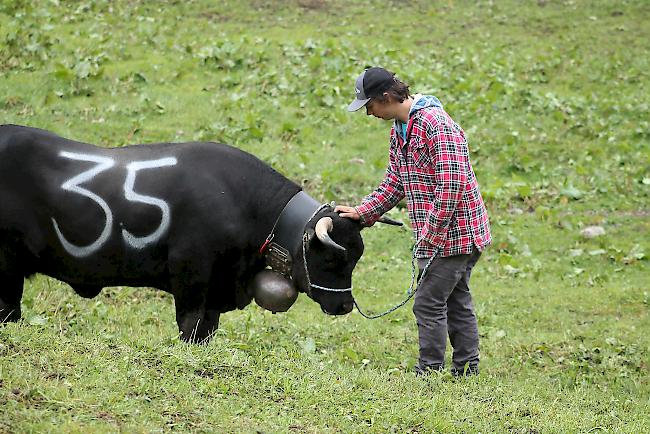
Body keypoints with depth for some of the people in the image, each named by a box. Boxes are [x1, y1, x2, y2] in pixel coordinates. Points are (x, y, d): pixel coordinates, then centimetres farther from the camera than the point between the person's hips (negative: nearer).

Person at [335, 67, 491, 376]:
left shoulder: (435, 124, -20)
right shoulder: (399, 129, 13)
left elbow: (451, 185, -24)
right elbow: (395, 181, 20)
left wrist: (430, 235, -23)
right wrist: (363, 213, 10)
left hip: (452, 231, -10)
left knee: (429, 302, -7)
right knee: (456, 301, 13)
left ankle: (429, 372, -2)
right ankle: (466, 370, 19)